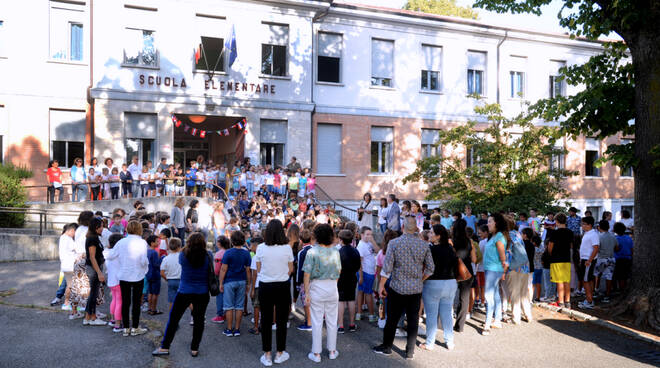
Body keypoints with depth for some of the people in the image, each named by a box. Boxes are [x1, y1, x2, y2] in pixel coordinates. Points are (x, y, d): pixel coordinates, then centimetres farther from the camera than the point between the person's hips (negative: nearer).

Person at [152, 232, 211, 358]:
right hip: (202, 293, 0)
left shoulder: (183, 255, -9)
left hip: (184, 292, 0)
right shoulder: (207, 256, -9)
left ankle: (164, 347, 18)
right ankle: (195, 349, 15)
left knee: (173, 319, 12)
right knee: (199, 320, 9)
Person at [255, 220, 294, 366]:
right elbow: (290, 269, 0)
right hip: (282, 287, 0)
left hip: (265, 286, 1)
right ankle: (280, 354, 21)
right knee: (281, 320, 11)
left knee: (266, 320, 10)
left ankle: (267, 355, 18)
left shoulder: (260, 248, -8)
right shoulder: (287, 248, -9)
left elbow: (258, 269, 2)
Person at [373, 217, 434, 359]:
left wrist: (381, 285, -1)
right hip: (416, 289, 2)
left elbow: (387, 267, -10)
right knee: (413, 321, 11)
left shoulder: (394, 243, -10)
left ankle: (386, 347, 24)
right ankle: (410, 351, 19)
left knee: (392, 319, 10)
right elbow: (430, 268, 3)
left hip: (397, 287, -2)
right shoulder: (424, 245, -2)